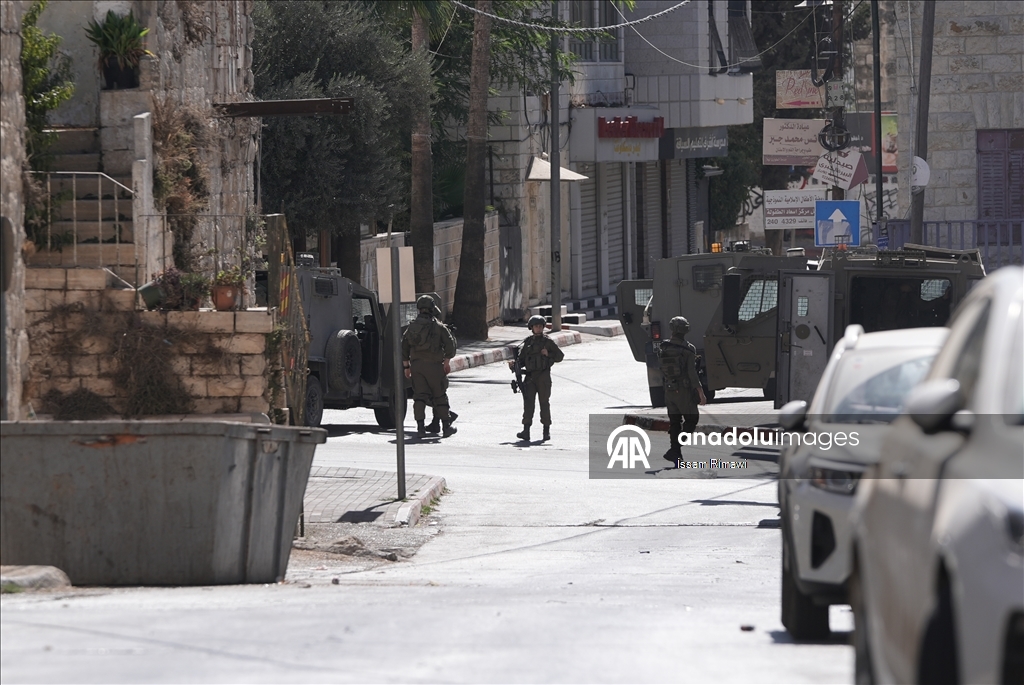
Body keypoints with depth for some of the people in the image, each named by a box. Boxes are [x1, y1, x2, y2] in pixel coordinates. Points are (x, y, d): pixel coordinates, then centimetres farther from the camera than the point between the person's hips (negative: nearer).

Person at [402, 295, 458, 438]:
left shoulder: (412, 327, 11)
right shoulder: (438, 326, -3)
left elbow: (404, 346, 12)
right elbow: (449, 343, -11)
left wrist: (406, 366, 17)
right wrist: (446, 361, -3)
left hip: (416, 364, 3)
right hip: (434, 365, -3)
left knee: (419, 396, 2)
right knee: (440, 396, 7)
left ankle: (420, 428, -8)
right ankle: (446, 427, 14)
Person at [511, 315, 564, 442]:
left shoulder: (548, 342, 4)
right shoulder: (527, 342, 12)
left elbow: (560, 355, 6)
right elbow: (521, 360, 14)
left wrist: (548, 355, -10)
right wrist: (514, 364, -6)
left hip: (543, 376, -2)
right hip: (530, 376, 2)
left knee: (544, 403, 3)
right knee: (528, 402, -9)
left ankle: (546, 430, 13)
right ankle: (526, 431, -15)